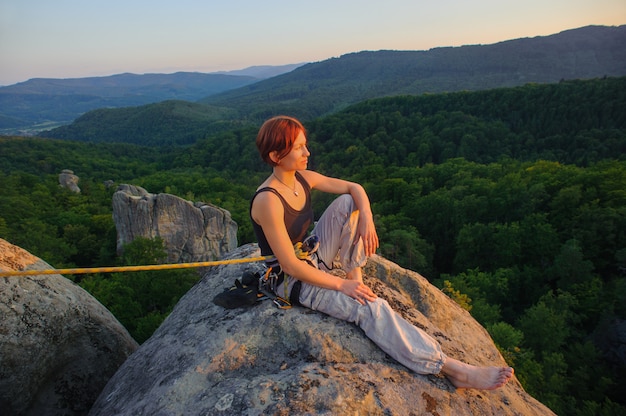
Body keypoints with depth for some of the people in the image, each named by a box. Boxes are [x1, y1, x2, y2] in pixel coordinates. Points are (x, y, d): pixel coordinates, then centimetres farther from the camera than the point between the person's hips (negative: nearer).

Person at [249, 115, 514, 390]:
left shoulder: (303, 178, -5)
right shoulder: (268, 201, -28)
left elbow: (354, 188, 3)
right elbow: (291, 265, -26)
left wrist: (367, 219, -16)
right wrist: (341, 285, -21)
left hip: (314, 256, 8)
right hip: (293, 281, -8)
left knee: (348, 202, -7)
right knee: (371, 308, -22)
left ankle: (355, 273, 0)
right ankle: (450, 368, -15)